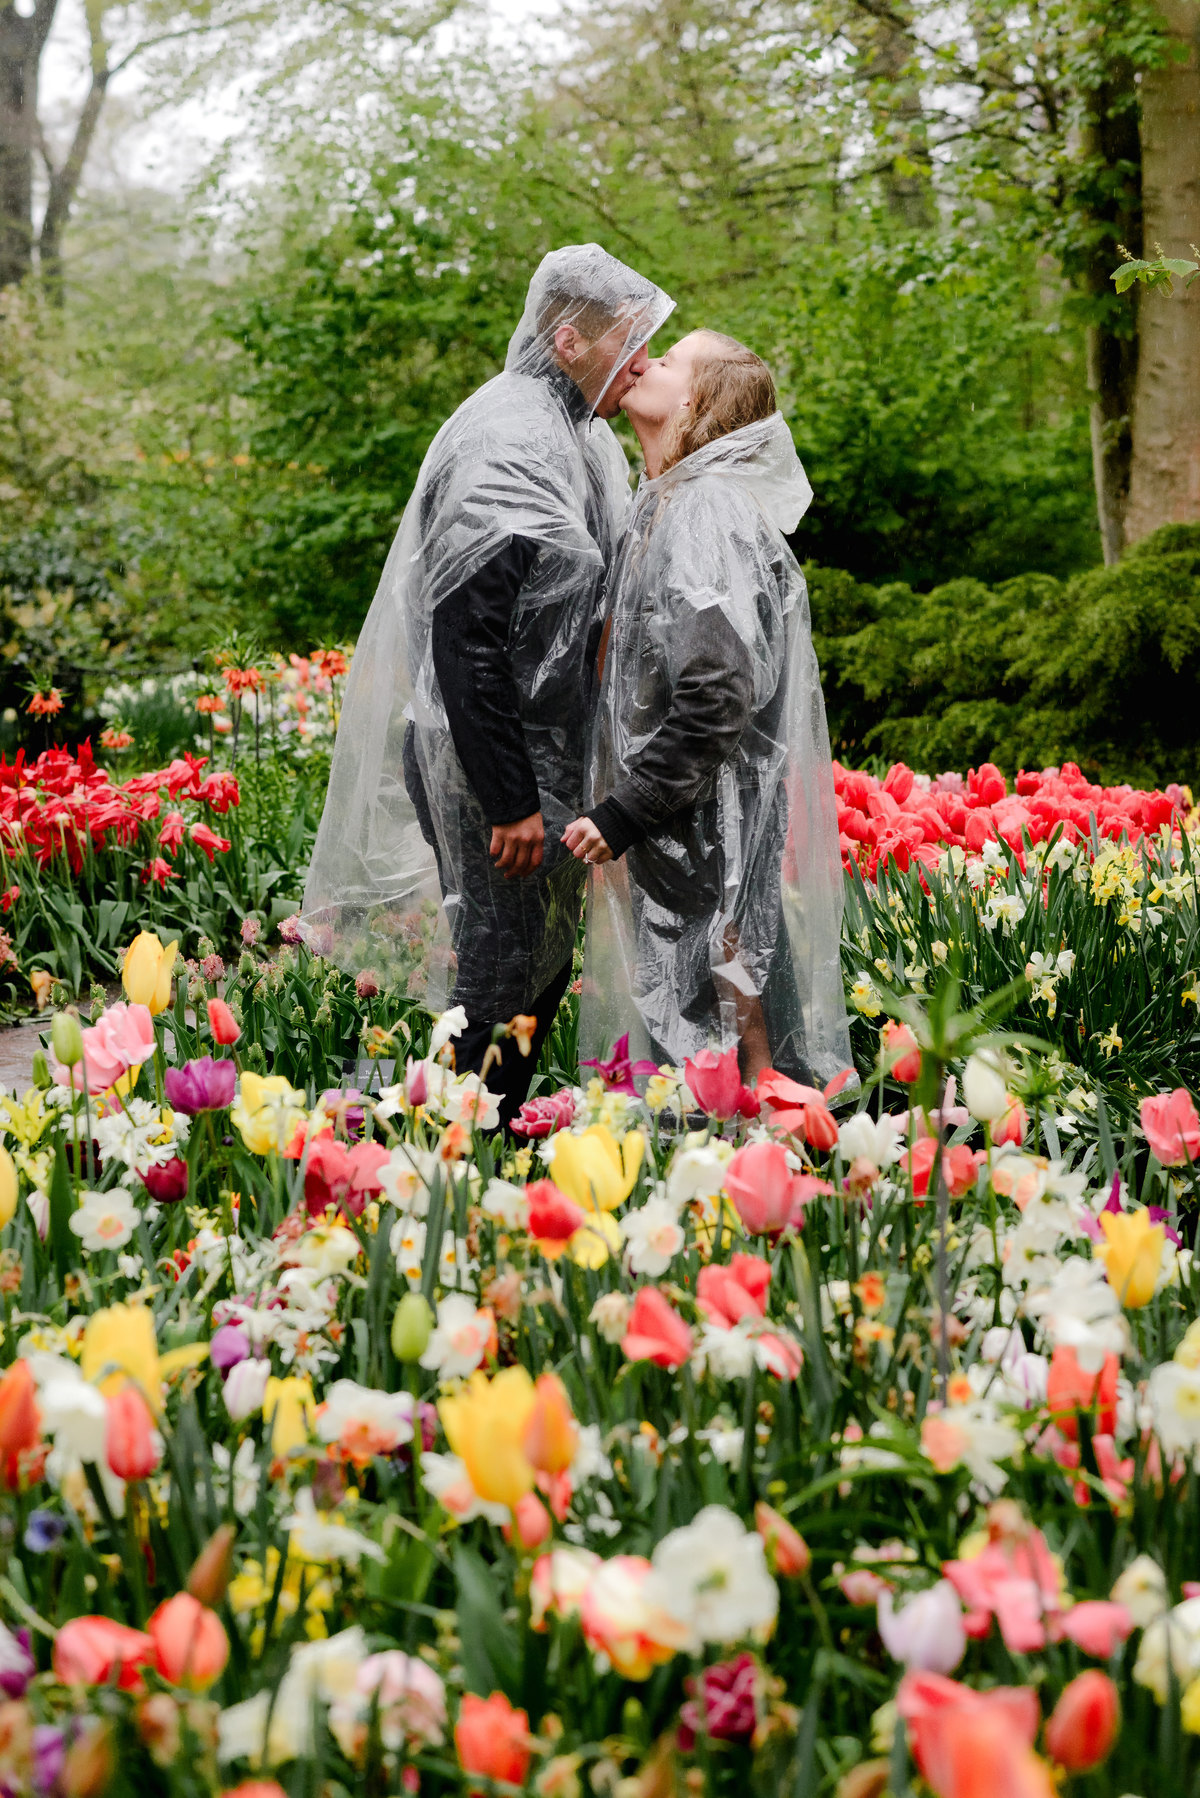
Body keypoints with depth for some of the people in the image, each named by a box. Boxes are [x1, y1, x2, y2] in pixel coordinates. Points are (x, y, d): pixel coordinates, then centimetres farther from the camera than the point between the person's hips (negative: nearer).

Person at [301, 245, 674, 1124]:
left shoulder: (576, 434, 12)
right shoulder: (504, 445, -20)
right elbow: (466, 637, -26)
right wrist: (510, 801, -25)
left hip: (548, 751, 10)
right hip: (491, 763, -10)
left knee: (546, 966, 17)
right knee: (500, 984, -2)